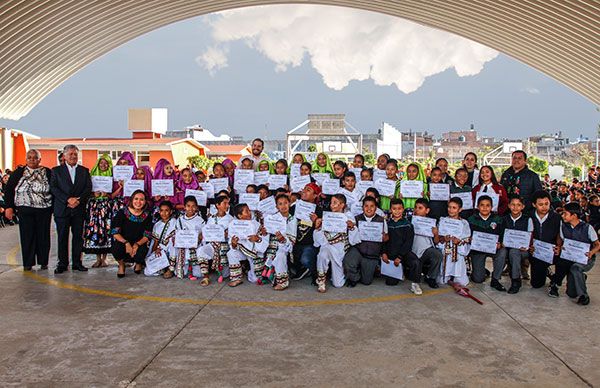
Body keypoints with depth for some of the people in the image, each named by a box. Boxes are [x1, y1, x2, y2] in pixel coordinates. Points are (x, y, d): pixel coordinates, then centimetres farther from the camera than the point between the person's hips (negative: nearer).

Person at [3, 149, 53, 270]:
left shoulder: (48, 173, 4)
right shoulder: (18, 173, 7)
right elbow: (8, 190, 7)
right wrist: (8, 207, -2)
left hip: (44, 210, 0)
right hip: (25, 210, 1)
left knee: (43, 236, 4)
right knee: (27, 236, 2)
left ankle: (43, 261, 16)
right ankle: (28, 263, 12)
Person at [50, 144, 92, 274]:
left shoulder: (84, 171, 12)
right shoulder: (56, 170, 8)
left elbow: (88, 188, 4)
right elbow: (53, 188, -3)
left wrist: (78, 200, -11)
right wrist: (68, 199, -15)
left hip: (79, 209, 1)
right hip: (62, 209, -1)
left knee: (78, 236, 3)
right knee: (62, 237, 2)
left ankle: (77, 262, 11)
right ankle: (62, 263, 10)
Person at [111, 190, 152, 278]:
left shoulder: (147, 216, -2)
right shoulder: (122, 213, -6)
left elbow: (147, 235, -3)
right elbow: (115, 232, -10)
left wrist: (137, 244, -23)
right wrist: (126, 243, -27)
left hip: (139, 244, 1)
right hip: (123, 242, 0)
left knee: (142, 251, -33)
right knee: (116, 247, -34)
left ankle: (138, 263, 11)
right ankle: (121, 265, 4)